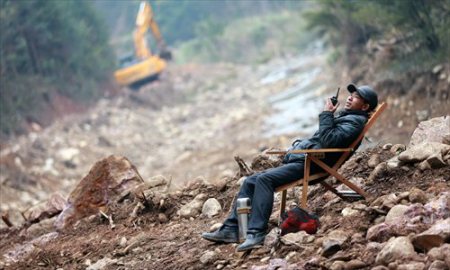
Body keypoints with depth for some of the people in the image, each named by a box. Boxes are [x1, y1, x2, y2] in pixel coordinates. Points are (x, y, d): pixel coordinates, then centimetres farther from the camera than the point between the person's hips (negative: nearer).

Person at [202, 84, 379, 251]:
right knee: (250, 182, 3)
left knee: (264, 179, -28)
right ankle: (231, 229, -4)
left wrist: (326, 115, -10)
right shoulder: (344, 117, 28)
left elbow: (329, 140, -21)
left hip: (309, 163, -11)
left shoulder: (355, 122, -4)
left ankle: (256, 233, -36)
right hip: (300, 159, 11)